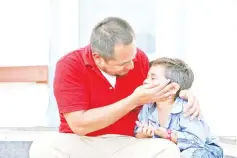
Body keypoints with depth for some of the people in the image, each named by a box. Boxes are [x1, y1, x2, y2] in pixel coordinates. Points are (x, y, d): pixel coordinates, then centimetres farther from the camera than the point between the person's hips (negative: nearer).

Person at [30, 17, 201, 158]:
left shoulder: (139, 58, -3)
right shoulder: (70, 66, -16)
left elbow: (158, 86, 19)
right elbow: (79, 125, -22)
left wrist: (184, 92, -5)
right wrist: (134, 101, -23)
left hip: (125, 144, 3)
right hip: (80, 144, -3)